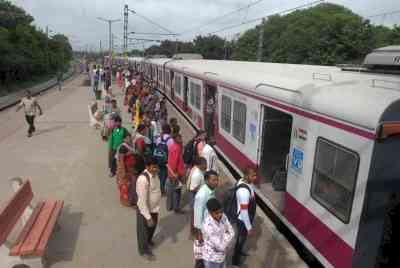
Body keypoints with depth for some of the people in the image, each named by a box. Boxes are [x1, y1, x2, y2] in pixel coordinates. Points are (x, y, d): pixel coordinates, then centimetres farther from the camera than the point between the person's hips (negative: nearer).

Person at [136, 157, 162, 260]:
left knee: (153, 226, 30)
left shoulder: (154, 174, -7)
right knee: (144, 230, 18)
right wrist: (148, 217, -25)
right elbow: (142, 201, -29)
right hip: (145, 210, -7)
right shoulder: (143, 179, -33)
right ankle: (144, 250, 43)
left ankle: (149, 240, 59)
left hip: (154, 208, 8)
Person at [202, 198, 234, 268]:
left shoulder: (222, 216, -12)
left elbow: (232, 233, -4)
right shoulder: (208, 226, -35)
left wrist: (226, 237, -22)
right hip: (212, 258, -7)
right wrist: (227, 236, -15)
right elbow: (221, 246, -30)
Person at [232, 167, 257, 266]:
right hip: (243, 219, -8)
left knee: (241, 236, 30)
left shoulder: (245, 182, -7)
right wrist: (249, 227, -20)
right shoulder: (244, 191, -38)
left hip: (246, 217, 8)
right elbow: (244, 211, -30)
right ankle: (235, 259, 37)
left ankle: (239, 251, 55)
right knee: (242, 238, 14)